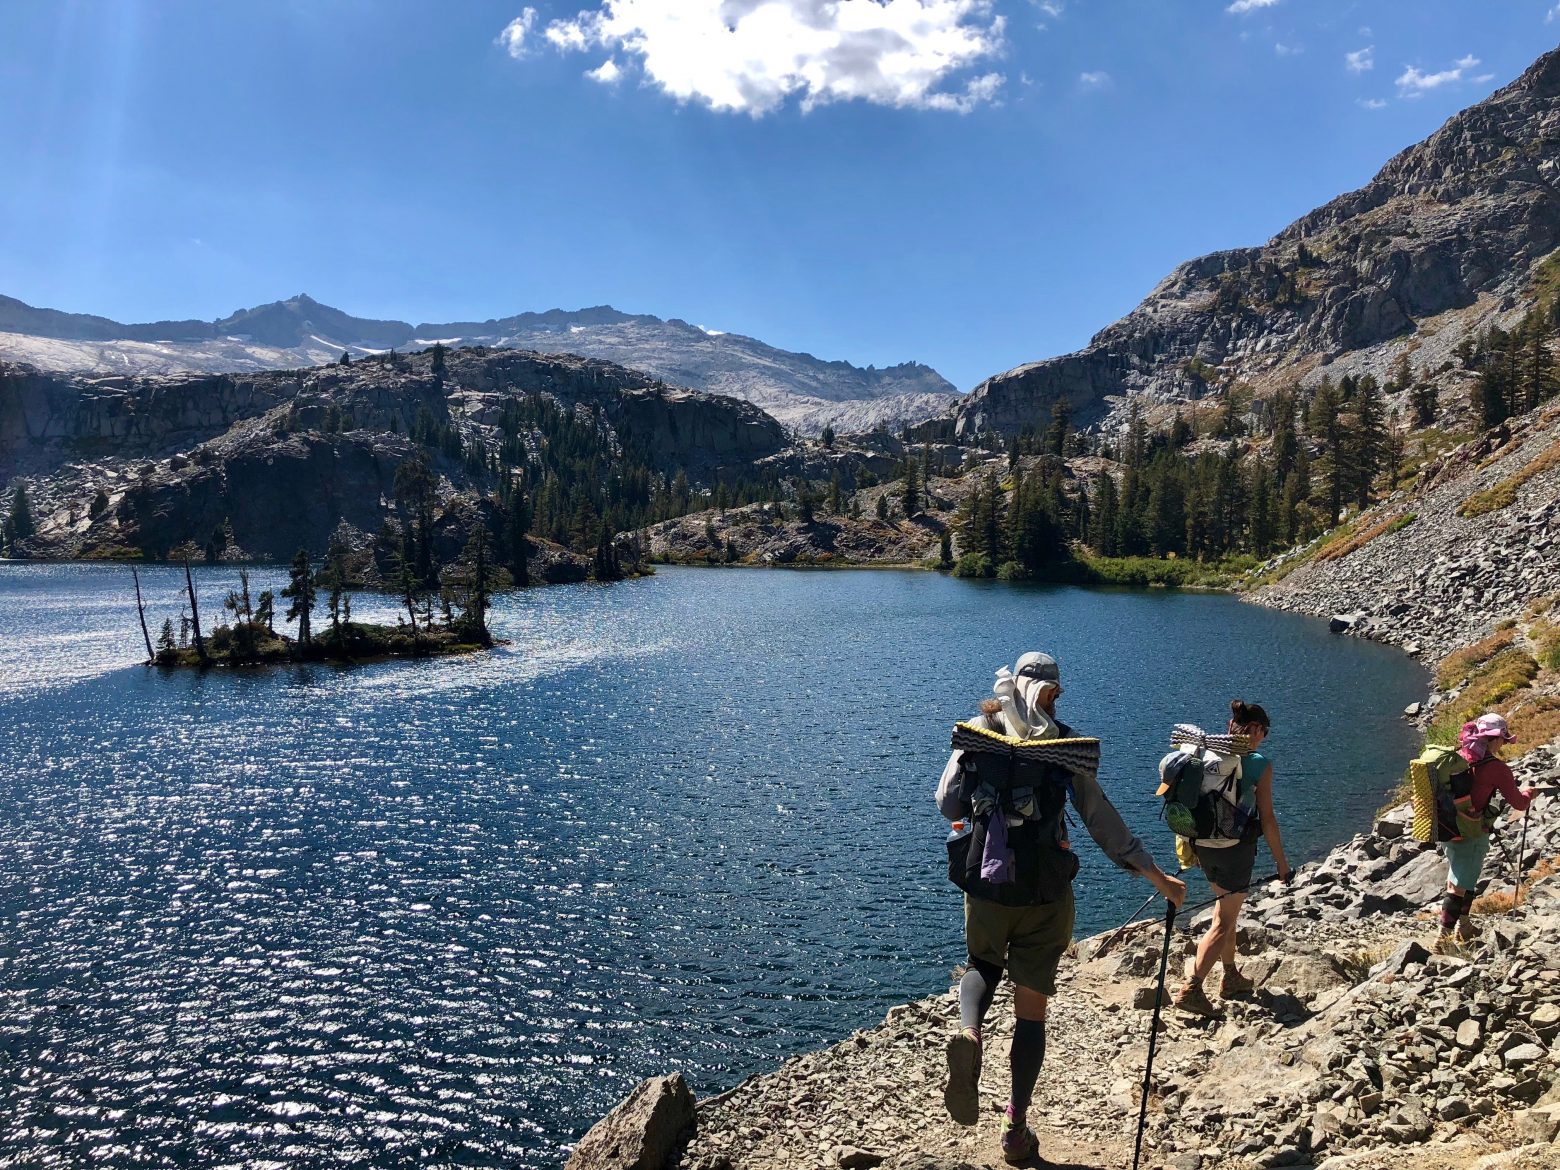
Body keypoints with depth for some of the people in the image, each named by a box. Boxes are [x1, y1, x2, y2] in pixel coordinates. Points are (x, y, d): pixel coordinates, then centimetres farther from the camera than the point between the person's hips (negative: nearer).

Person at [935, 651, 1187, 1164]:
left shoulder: (979, 731, -3)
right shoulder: (1064, 742, -5)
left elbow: (948, 804, -5)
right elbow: (1101, 818, -6)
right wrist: (1156, 876, 0)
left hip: (987, 886, 1)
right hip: (1047, 892, -1)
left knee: (981, 966, 26)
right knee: (1031, 1007, 13)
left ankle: (968, 1034, -7)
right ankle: (1017, 1128, 17)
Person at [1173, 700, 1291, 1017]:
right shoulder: (1259, 763, -11)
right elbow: (1267, 819, -10)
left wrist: (1189, 846, 20)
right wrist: (1282, 862, 0)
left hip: (1204, 845, 6)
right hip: (1236, 848, -6)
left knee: (1227, 909, 25)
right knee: (1223, 923, 2)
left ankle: (1231, 978, 37)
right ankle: (1191, 988, -6)